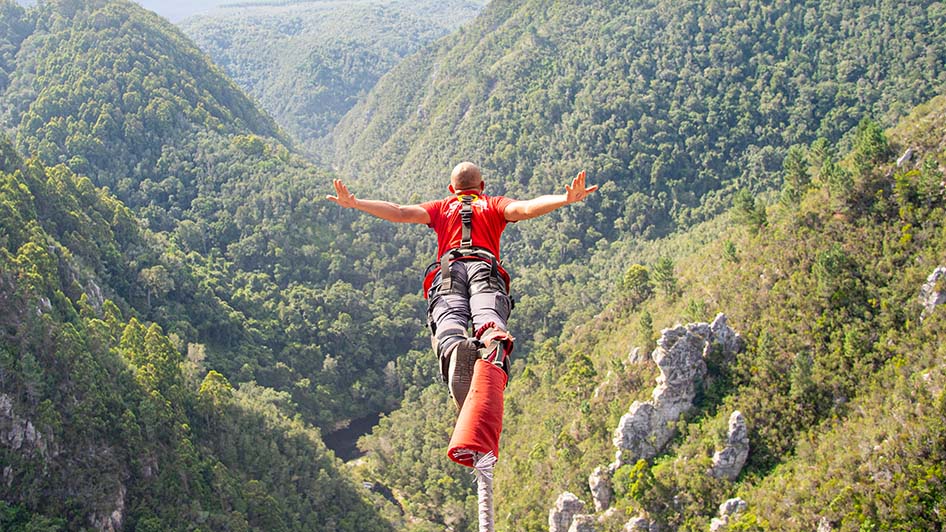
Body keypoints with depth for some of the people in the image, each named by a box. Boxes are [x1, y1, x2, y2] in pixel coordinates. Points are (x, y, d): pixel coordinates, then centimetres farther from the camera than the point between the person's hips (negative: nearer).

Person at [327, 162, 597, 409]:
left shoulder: (441, 207, 35)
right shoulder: (495, 204, 32)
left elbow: (400, 212, 24)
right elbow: (526, 208, 13)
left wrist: (354, 203, 26)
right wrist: (566, 198, 4)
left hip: (448, 269, 1)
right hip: (486, 268, -1)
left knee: (448, 317, -25)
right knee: (488, 315, -27)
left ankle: (454, 351, -61)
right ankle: (494, 346, -63)